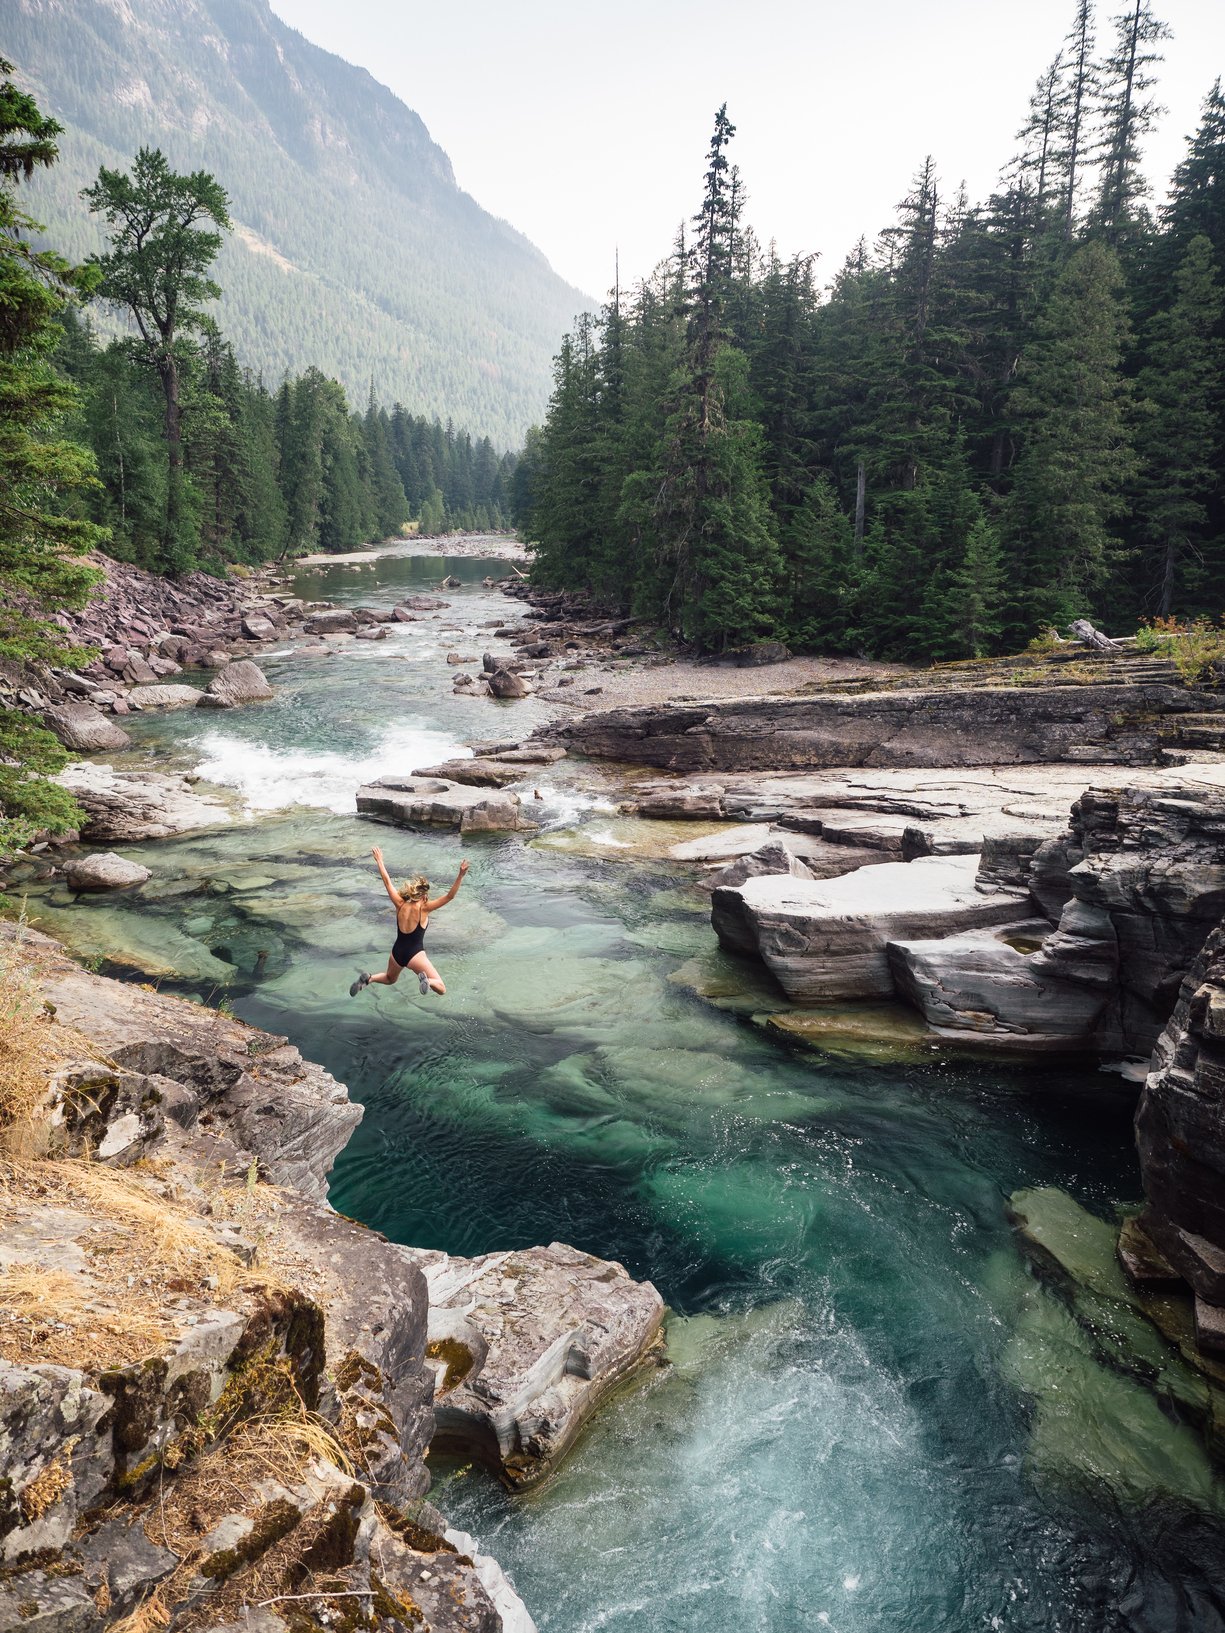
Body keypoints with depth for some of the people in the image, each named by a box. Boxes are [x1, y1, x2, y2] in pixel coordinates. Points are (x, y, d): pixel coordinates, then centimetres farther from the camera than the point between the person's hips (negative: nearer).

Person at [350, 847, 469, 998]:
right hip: (415, 955, -5)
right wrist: (461, 875, -26)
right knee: (441, 989, -2)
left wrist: (379, 861, 18)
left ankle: (367, 979, 7)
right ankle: (426, 980, -34)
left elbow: (387, 881, 7)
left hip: (397, 952, 5)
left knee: (389, 979, 35)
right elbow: (450, 896, -19)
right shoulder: (424, 908, -12)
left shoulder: (400, 905, -2)